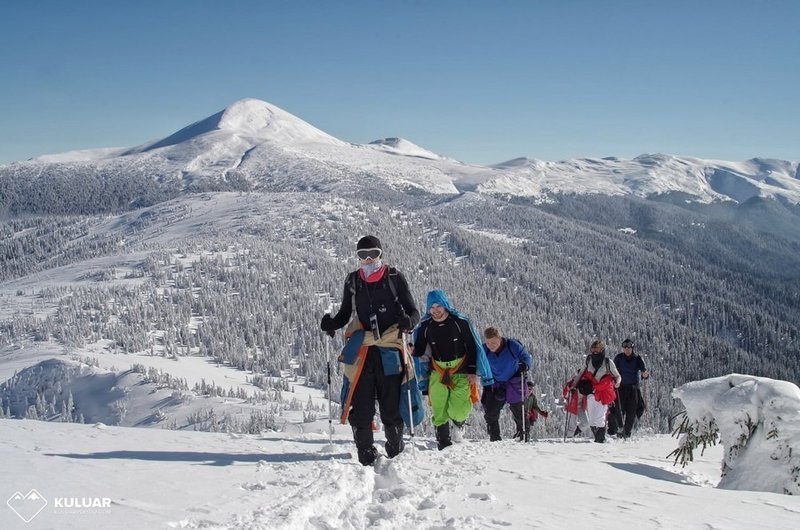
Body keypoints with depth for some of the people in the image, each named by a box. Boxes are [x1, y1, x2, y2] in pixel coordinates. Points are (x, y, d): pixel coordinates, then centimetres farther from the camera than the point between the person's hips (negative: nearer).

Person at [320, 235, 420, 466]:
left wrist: (408, 321, -17)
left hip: (390, 352, -2)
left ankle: (396, 455, 18)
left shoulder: (395, 278, 6)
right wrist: (332, 323, 0)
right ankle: (366, 458, 5)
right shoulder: (352, 281, 14)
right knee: (360, 408, -4)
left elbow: (414, 312, 6)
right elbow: (345, 314, 21)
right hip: (360, 352, 2)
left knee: (391, 408, 2)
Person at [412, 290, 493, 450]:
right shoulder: (425, 327, 1)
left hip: (461, 371, -2)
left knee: (458, 410, -16)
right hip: (438, 372, 3)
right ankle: (444, 445, 10)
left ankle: (458, 424, 20)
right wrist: (412, 350, -18)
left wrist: (472, 371, -5)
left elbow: (472, 348, -2)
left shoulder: (460, 322, -6)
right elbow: (419, 349, 6)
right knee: (438, 410, -4)